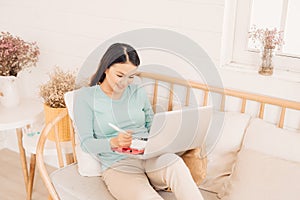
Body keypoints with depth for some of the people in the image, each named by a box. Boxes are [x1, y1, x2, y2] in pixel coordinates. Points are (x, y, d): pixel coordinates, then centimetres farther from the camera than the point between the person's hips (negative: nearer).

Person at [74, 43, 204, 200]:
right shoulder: (85, 97, 2)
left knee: (175, 163, -33)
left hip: (150, 157, 4)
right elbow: (86, 143, -3)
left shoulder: (138, 92, 13)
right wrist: (114, 142, -22)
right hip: (117, 165, -3)